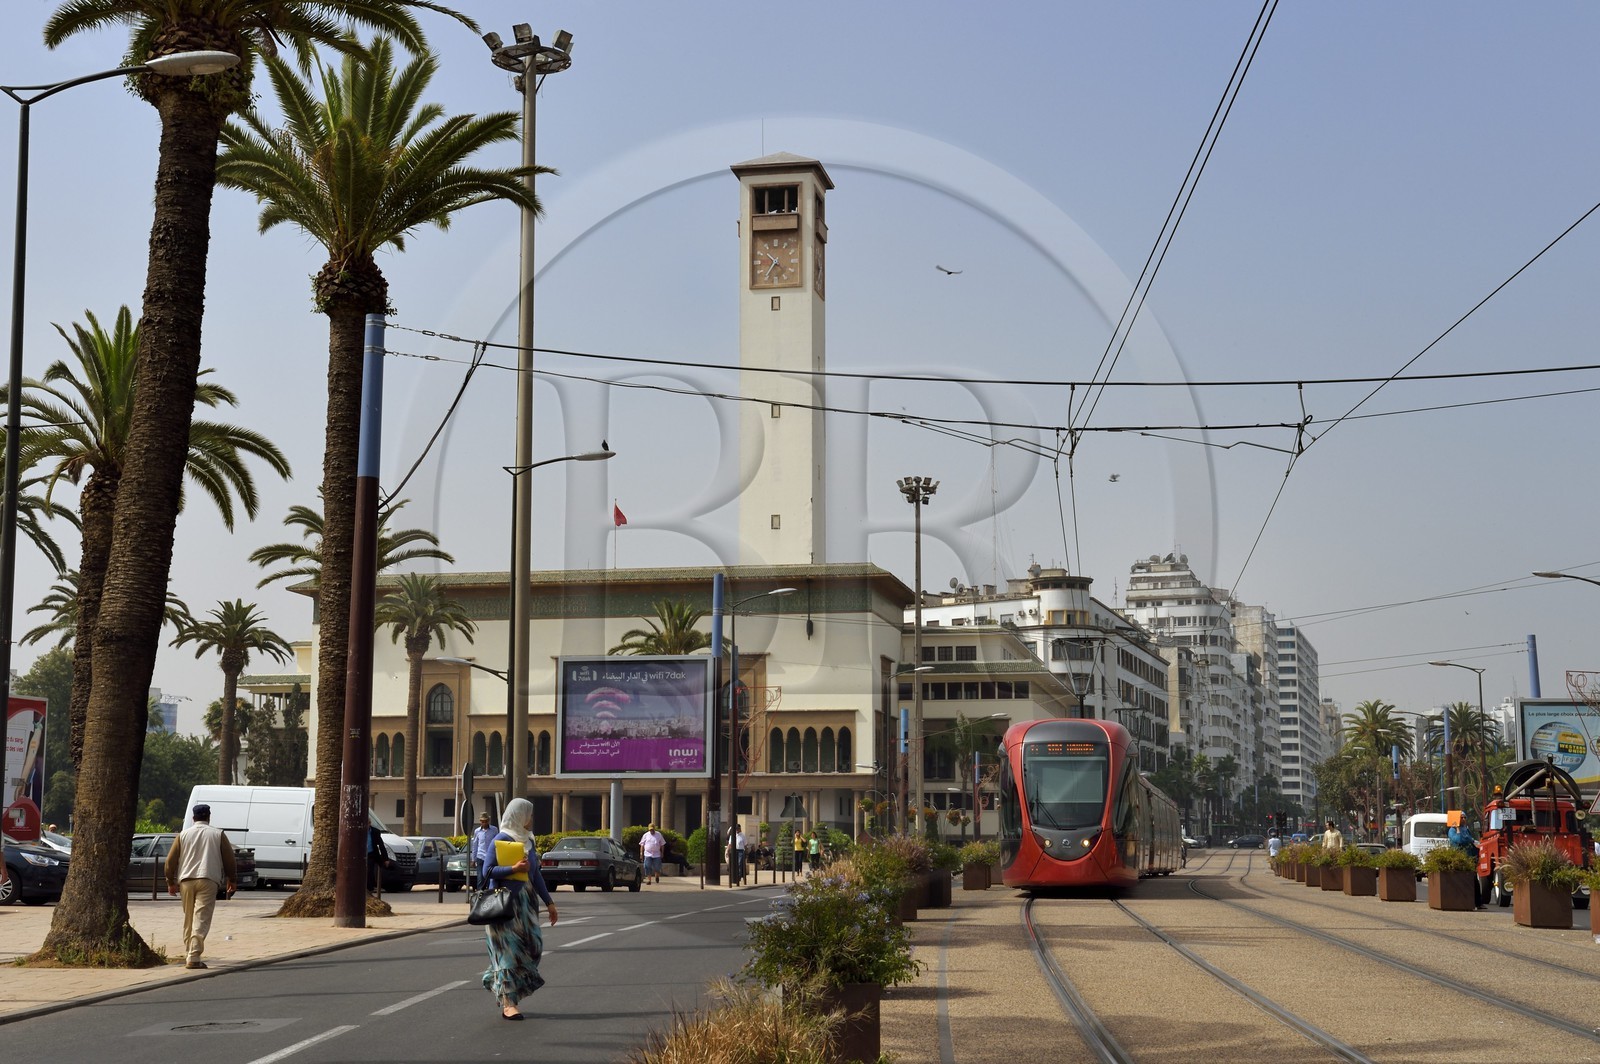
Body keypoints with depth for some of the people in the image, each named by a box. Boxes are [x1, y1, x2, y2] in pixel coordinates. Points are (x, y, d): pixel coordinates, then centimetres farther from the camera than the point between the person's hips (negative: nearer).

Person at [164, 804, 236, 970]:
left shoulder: (183, 834, 10)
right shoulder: (218, 834, 6)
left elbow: (171, 860, 8)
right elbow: (229, 858, 7)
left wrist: (171, 882, 17)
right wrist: (231, 880, 19)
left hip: (186, 880, 3)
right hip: (208, 880, -3)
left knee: (188, 919, 16)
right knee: (201, 919, -9)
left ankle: (188, 954, 23)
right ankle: (194, 957, -19)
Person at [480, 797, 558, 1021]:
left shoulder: (528, 841, 14)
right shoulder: (500, 840, -7)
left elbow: (535, 874, 18)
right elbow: (487, 870, -11)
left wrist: (548, 902, 17)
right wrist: (513, 868, -20)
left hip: (525, 902, 7)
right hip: (504, 902, -7)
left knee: (532, 946, 3)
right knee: (508, 949, -7)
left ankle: (499, 987, 19)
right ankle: (507, 1002, -4)